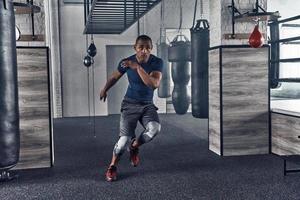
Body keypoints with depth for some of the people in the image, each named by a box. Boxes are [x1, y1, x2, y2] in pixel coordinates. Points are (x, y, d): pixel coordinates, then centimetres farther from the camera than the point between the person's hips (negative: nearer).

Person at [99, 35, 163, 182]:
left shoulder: (157, 62, -14)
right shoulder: (126, 62, -12)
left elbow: (154, 84, -30)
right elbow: (114, 77, 9)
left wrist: (137, 67, -35)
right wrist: (104, 90, 23)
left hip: (147, 104, 1)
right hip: (130, 104, -1)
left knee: (155, 128, -28)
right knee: (125, 138, -16)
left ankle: (134, 147, 4)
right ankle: (112, 167, 11)